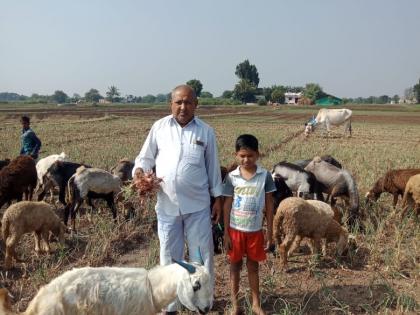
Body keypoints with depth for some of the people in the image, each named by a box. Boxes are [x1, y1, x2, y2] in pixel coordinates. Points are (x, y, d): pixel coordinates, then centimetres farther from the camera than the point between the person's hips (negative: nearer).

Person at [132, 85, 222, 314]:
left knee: (201, 255, 9)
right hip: (167, 205, 1)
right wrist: (139, 170, -15)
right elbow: (146, 157, 7)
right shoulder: (159, 127, 1)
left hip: (197, 205, -1)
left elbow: (213, 167, 5)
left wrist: (218, 198, 4)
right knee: (169, 256, 13)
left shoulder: (205, 131, 0)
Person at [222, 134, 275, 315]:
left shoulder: (265, 176, -7)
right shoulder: (231, 177, -6)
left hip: (255, 231, 0)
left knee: (253, 267, 13)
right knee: (235, 266, 12)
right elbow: (227, 205, -1)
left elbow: (269, 206, -1)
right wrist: (226, 233, -2)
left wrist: (270, 233, -1)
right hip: (235, 230, 0)